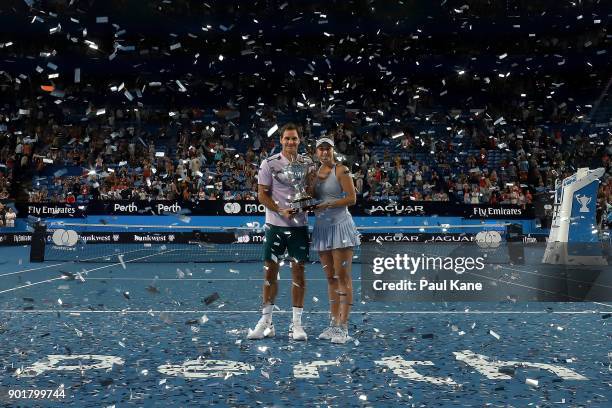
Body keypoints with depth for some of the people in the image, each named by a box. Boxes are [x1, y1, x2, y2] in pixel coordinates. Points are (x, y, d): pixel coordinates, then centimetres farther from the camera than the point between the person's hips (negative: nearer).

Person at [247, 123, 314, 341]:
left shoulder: (307, 163, 6)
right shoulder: (269, 163, -1)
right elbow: (262, 194, -2)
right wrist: (281, 210, -14)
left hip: (299, 225, 1)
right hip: (275, 224, -1)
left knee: (298, 271, 2)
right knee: (270, 271, 3)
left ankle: (296, 324, 9)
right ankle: (266, 322, 13)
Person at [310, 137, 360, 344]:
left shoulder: (341, 170, -5)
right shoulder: (315, 173, 13)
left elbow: (352, 198, -12)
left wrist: (326, 205, -17)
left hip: (340, 226, -7)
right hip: (322, 228, 7)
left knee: (343, 277, -7)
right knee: (330, 278, 9)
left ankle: (343, 328, -6)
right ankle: (334, 324, 14)